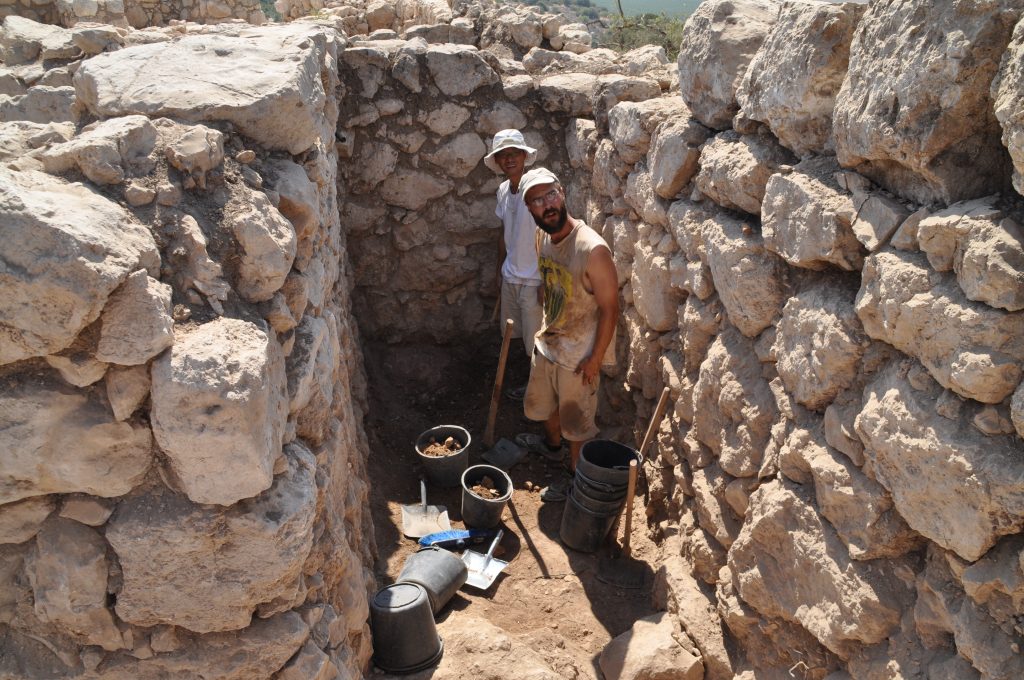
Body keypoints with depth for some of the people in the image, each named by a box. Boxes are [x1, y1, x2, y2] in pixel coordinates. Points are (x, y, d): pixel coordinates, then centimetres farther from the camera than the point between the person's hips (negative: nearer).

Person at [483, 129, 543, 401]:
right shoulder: (503, 190, 4)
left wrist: (546, 282, -17)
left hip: (533, 279, -7)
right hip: (510, 276, 7)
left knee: (536, 342, 6)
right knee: (517, 336, 19)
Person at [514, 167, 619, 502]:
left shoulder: (592, 249, -29)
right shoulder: (542, 237, -5)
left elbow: (609, 308, -22)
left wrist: (596, 358, -18)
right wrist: (543, 328, 16)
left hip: (578, 353, -7)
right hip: (546, 342, 7)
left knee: (576, 423, 12)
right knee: (544, 403, 29)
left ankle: (576, 477, 35)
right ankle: (552, 444, 58)